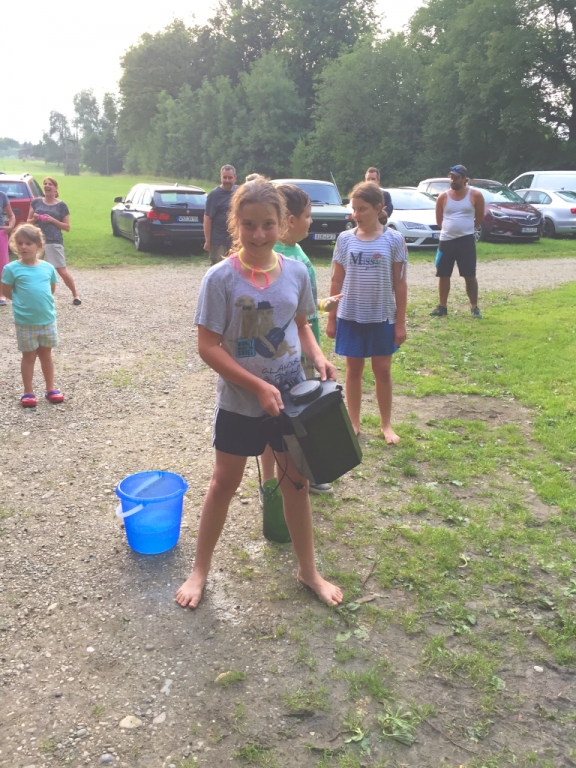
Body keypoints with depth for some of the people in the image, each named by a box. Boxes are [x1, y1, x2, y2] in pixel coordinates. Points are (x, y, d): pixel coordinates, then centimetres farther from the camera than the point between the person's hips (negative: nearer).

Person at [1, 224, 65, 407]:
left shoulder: (48, 267, -1)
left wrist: (41, 301, 6)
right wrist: (23, 301, 2)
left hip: (48, 319, 3)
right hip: (25, 322, -2)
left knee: (46, 354, 15)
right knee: (29, 356, 8)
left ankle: (51, 389, 26)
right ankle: (28, 392, 19)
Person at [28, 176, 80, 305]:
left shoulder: (61, 205, 1)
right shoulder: (36, 202, 8)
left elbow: (67, 227, 0)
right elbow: (28, 222, 15)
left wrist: (52, 220, -13)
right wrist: (34, 219, -8)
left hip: (54, 243, -3)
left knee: (62, 272, -4)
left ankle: (75, 295, 14)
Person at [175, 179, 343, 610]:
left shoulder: (296, 272, -4)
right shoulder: (221, 278, -15)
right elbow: (208, 347, -16)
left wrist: (318, 357, -8)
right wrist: (259, 386, -22)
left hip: (292, 397, 3)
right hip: (240, 402, -3)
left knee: (297, 483, 15)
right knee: (225, 484, 13)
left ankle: (308, 571, 35)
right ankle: (200, 571, 33)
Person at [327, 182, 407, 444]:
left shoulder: (393, 239, -6)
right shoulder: (345, 239, -1)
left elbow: (399, 284, -2)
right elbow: (337, 281, 4)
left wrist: (400, 322, -3)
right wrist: (331, 318, 3)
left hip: (382, 317, -1)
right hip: (350, 316, 1)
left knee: (382, 371, 9)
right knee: (353, 369, 11)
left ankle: (386, 424, 25)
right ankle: (353, 423, 25)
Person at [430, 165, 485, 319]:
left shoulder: (475, 195, -3)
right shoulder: (443, 197, 1)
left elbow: (480, 218, 7)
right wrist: (452, 228, 12)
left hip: (466, 240, -2)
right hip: (446, 240, 2)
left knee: (470, 276, 0)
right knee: (443, 275, 7)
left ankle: (474, 307, 10)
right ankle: (442, 306, 19)